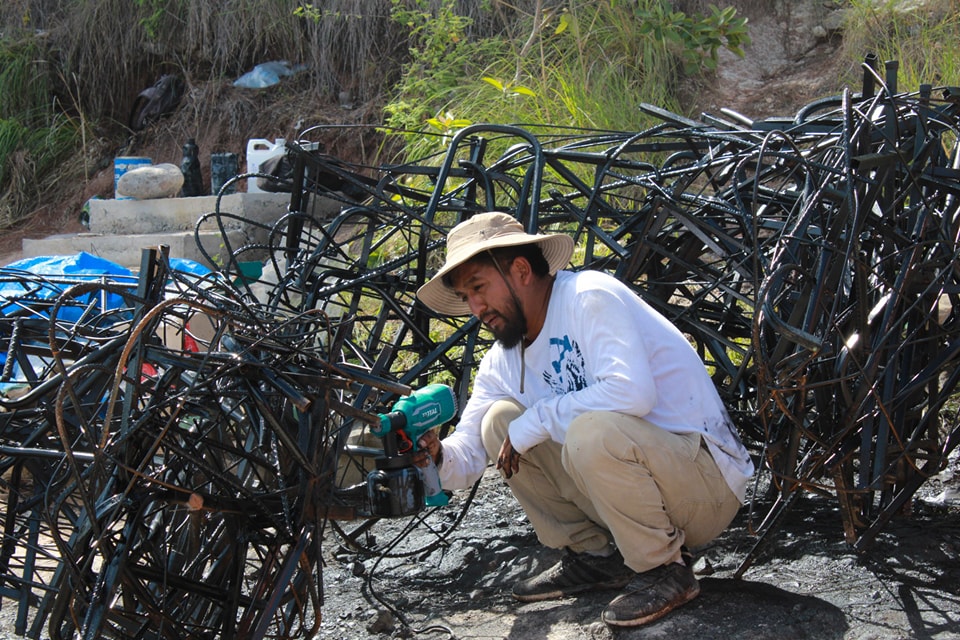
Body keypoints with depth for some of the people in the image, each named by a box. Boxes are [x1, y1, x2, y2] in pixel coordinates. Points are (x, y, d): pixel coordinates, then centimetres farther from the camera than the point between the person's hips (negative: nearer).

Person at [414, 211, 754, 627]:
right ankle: (596, 554, 9)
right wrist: (436, 456, -19)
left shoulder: (590, 297, -16)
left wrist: (534, 421, -22)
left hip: (709, 484, -8)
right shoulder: (501, 362, 7)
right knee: (499, 420, 1)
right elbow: (467, 460, 5)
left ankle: (664, 570, -12)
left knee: (593, 432, -35)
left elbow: (632, 391, -33)